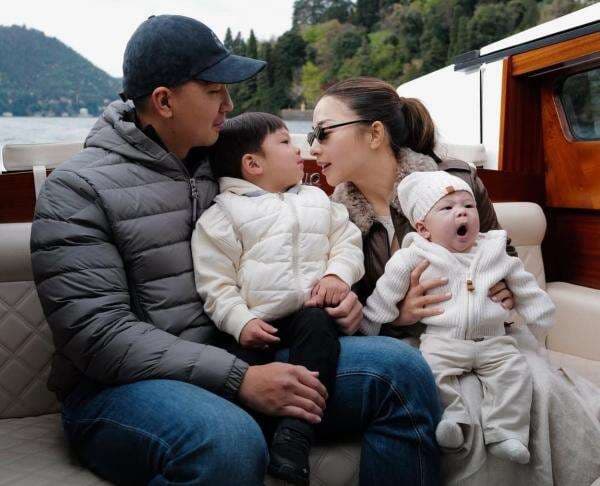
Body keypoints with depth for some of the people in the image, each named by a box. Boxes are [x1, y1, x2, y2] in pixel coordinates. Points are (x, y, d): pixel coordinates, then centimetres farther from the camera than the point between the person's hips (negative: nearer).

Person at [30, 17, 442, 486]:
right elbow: (98, 334, -17)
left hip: (239, 358, 6)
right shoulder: (78, 188, -7)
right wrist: (239, 379, -24)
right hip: (123, 387, -5)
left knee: (399, 368, -12)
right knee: (228, 442, -40)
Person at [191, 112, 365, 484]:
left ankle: (294, 438, -34)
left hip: (312, 311, 2)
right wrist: (241, 321, -14)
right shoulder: (223, 213, 6)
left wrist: (338, 273, -3)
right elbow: (216, 282, 0)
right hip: (260, 322, -2)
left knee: (318, 325, -30)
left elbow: (347, 241, 19)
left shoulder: (317, 199, 22)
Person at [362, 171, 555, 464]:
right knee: (432, 367, -28)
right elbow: (387, 292, 3)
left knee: (515, 370, -16)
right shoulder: (415, 256, 1)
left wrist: (540, 316, 26)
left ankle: (503, 432, -11)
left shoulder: (494, 251, 11)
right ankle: (453, 417, -15)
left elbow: (523, 286, 23)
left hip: (493, 341, 3)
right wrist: (367, 327, 4)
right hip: (442, 340, -2)